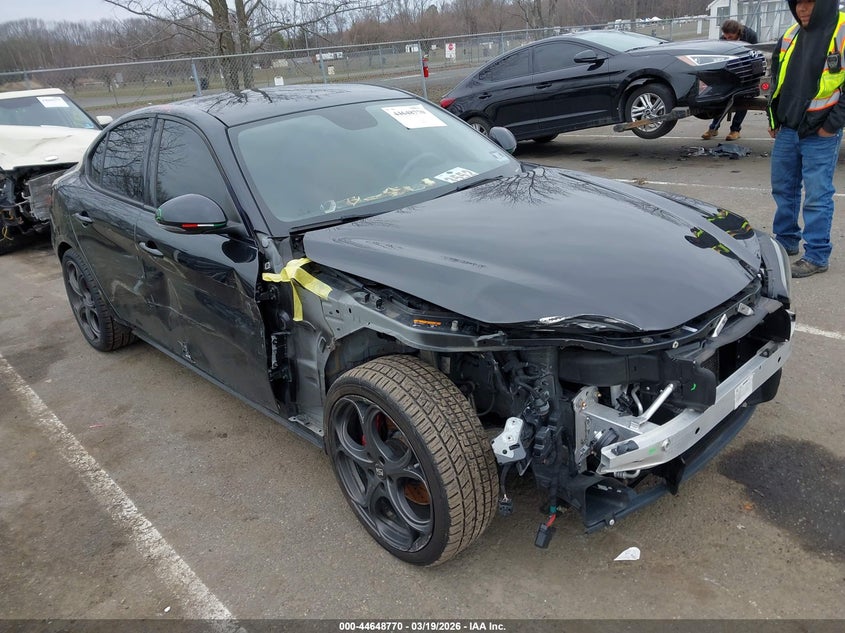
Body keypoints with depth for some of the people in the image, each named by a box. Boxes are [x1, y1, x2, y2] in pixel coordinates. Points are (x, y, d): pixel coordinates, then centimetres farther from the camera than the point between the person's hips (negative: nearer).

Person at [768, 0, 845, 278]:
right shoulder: (790, 36, 10)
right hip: (787, 130, 7)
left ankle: (816, 256, 4)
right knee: (783, 189, 14)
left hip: (820, 134, -6)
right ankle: (786, 241, 30)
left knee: (817, 196, -4)